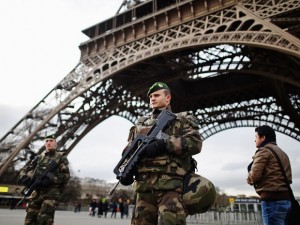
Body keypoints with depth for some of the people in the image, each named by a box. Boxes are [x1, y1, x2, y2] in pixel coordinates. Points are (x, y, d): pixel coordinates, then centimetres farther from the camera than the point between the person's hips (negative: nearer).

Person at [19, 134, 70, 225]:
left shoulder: (61, 157, 6)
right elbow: (23, 171, 17)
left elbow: (66, 175, -4)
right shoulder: (39, 157, 19)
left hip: (51, 192, -5)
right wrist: (27, 178, -6)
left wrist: (49, 180, -17)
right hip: (36, 192, 5)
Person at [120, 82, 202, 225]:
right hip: (144, 187, 4)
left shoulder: (182, 120, 13)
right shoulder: (141, 123, 24)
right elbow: (128, 150, 21)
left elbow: (195, 143, -3)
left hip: (171, 185, -4)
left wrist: (164, 144, -15)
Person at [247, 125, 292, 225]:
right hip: (285, 198, 9)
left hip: (272, 199, -9)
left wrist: (249, 179, 7)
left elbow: (254, 175, -16)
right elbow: (287, 177, 20)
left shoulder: (263, 150, -5)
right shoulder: (282, 153, 22)